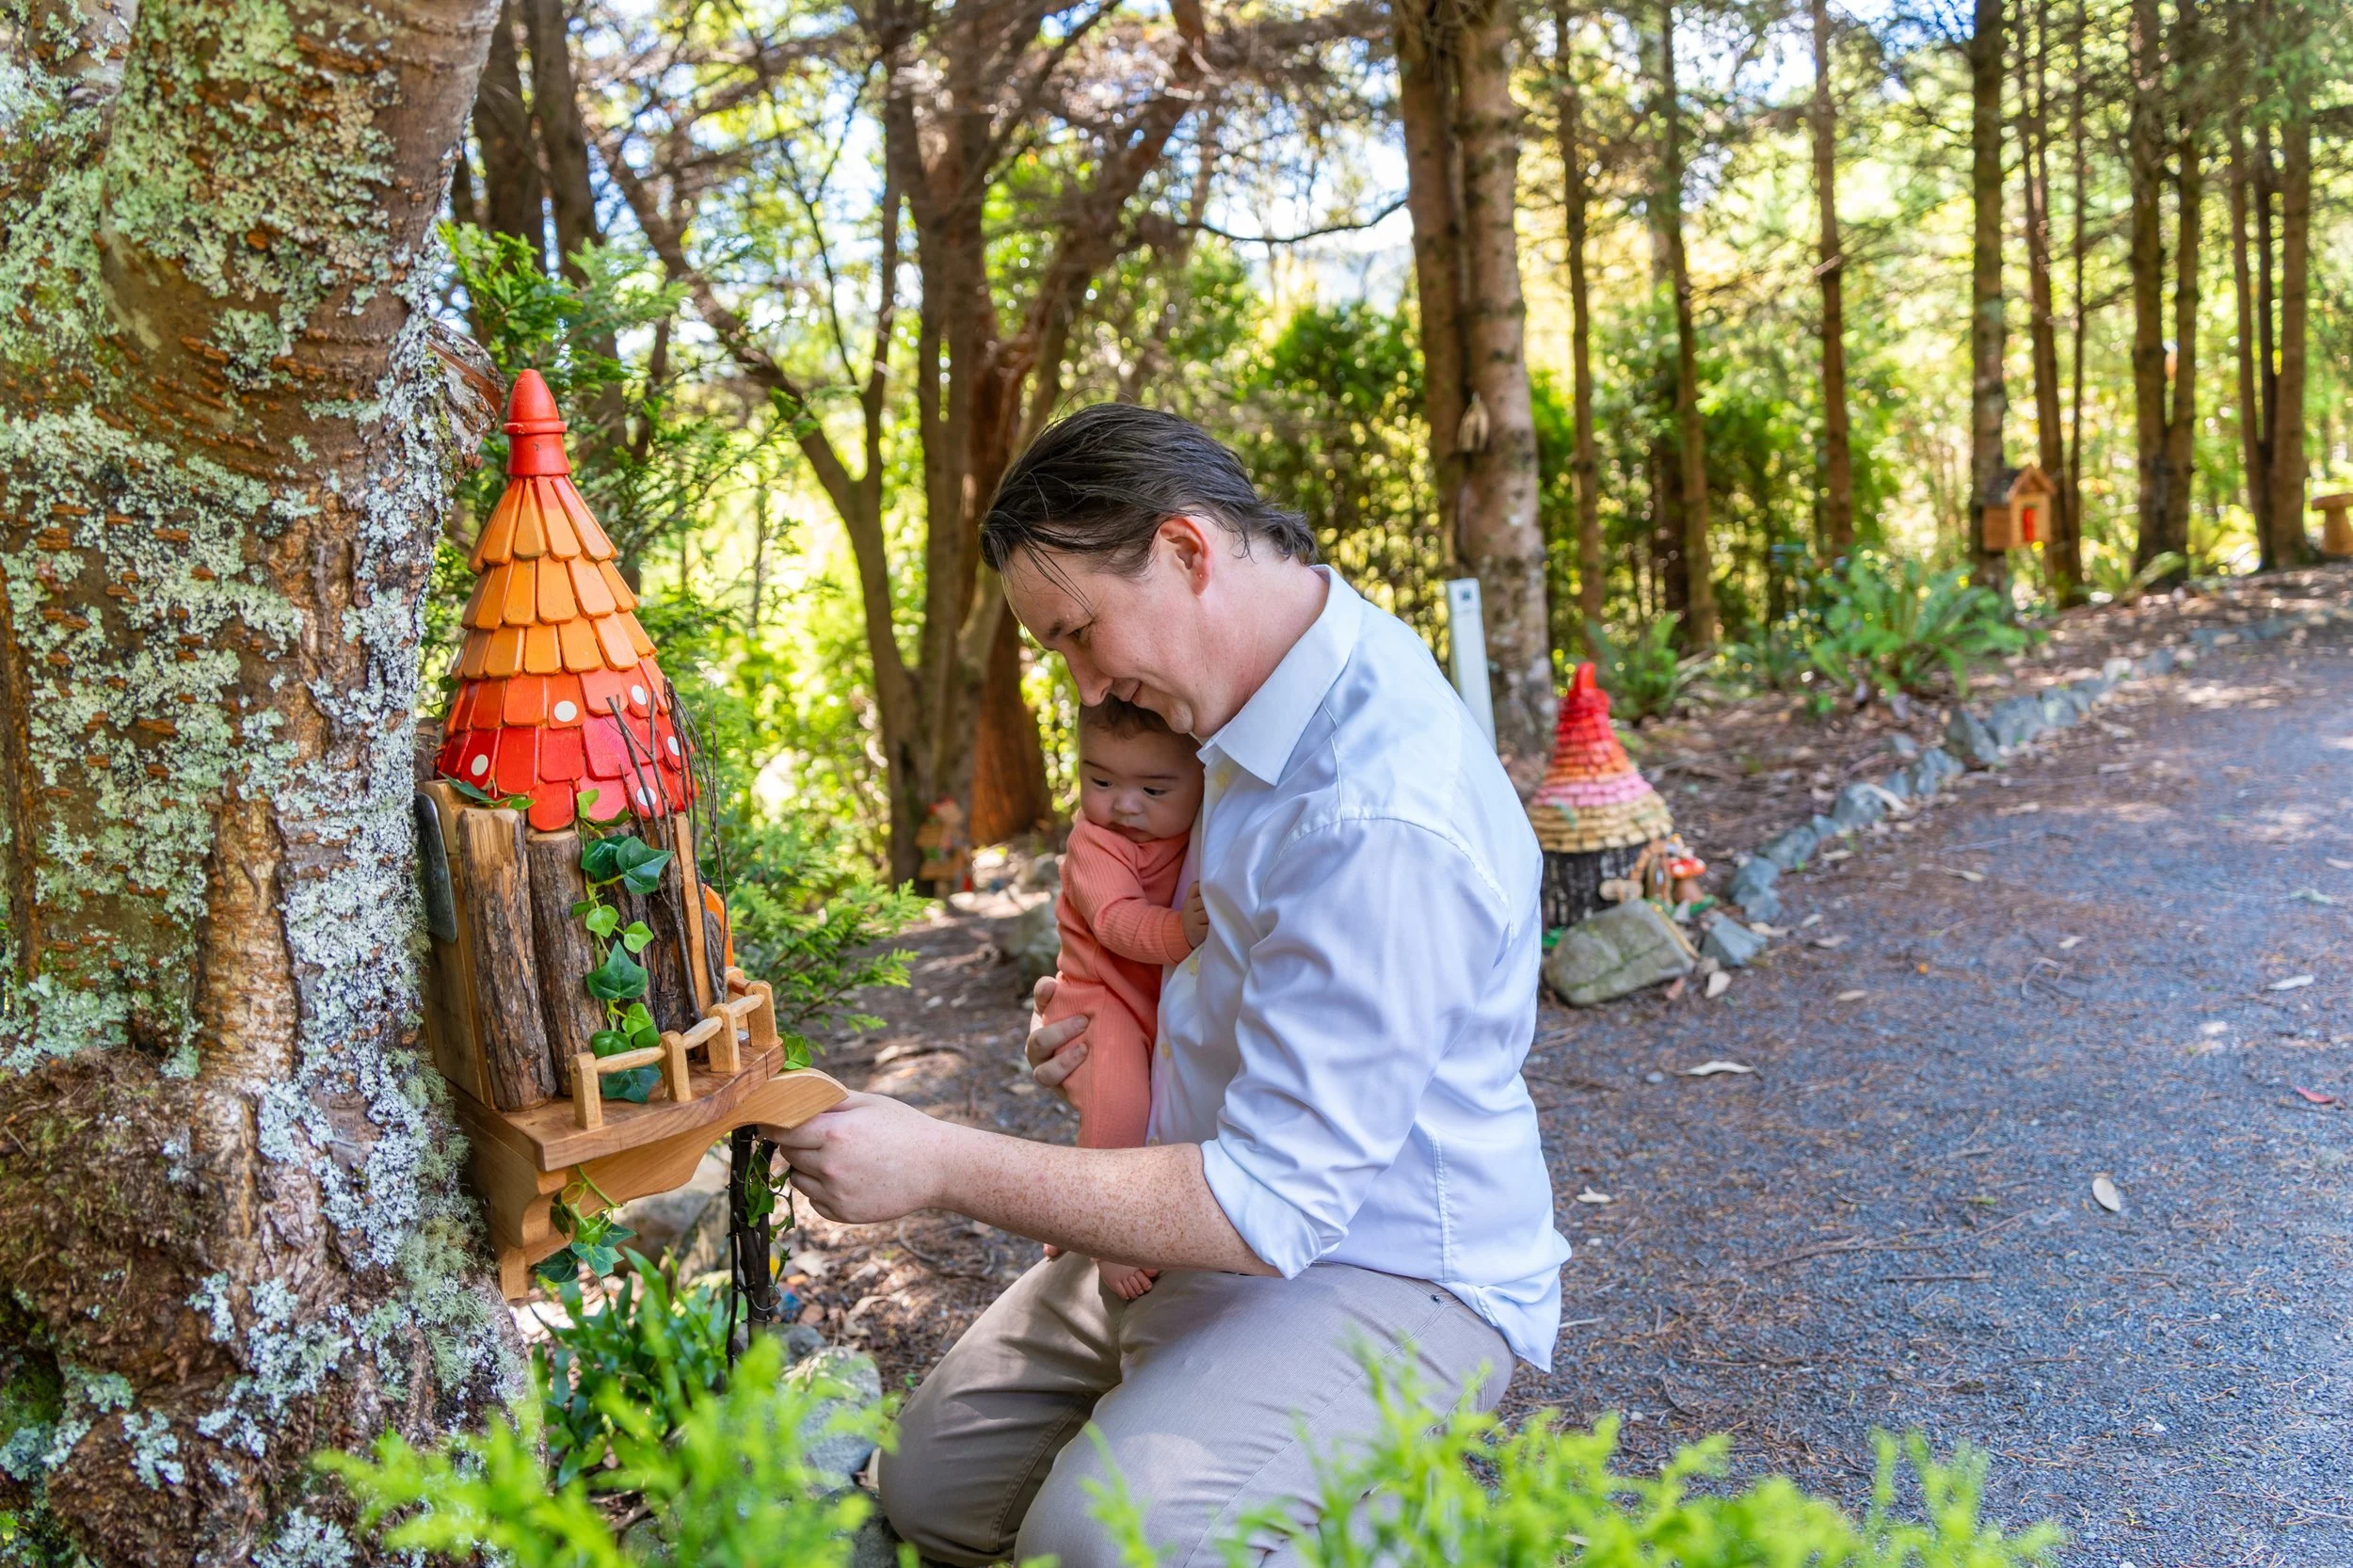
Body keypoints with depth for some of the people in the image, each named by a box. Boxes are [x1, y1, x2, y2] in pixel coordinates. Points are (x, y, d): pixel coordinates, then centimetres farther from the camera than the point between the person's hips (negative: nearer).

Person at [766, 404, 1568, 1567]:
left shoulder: (1383, 822, -31)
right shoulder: (1294, 686, 0)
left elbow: (1266, 1207, -29)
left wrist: (939, 1164, -25)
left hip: (1387, 1272, -8)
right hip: (1240, 1216, 9)